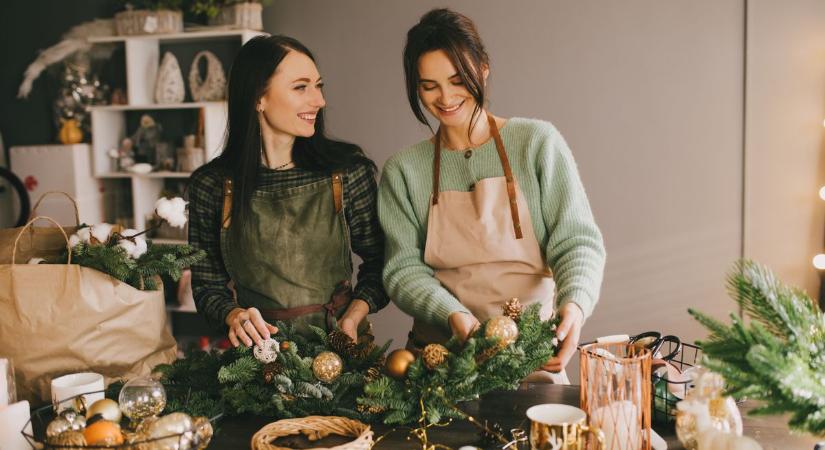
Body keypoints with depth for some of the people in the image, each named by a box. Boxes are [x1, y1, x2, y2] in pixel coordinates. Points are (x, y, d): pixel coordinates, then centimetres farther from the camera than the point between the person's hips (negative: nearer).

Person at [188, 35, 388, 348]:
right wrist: (234, 316, -14)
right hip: (256, 349, 1)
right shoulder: (210, 185, -2)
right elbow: (208, 285, 6)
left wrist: (353, 316, -9)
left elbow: (378, 262, 7)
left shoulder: (349, 170, -2)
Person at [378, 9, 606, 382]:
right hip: (441, 353, 1)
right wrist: (454, 316, -18)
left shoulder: (537, 142, 1)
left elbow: (576, 239, -2)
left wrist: (574, 305, -21)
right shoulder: (403, 170, 5)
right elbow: (404, 270, 1)